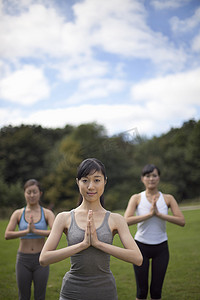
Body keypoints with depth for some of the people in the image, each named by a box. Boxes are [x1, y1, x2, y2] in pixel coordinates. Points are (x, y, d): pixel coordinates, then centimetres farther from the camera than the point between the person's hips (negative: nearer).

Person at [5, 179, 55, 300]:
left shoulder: (47, 213, -4)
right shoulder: (18, 214, -1)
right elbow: (7, 235, -13)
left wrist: (35, 230, -30)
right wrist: (27, 231, -27)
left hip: (41, 260, -1)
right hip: (23, 260, 1)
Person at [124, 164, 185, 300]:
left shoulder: (168, 198, -1)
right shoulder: (136, 198, -4)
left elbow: (182, 221, -12)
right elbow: (126, 220, -19)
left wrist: (159, 214, -20)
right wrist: (149, 214, -24)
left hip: (161, 248, 1)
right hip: (141, 246, -1)